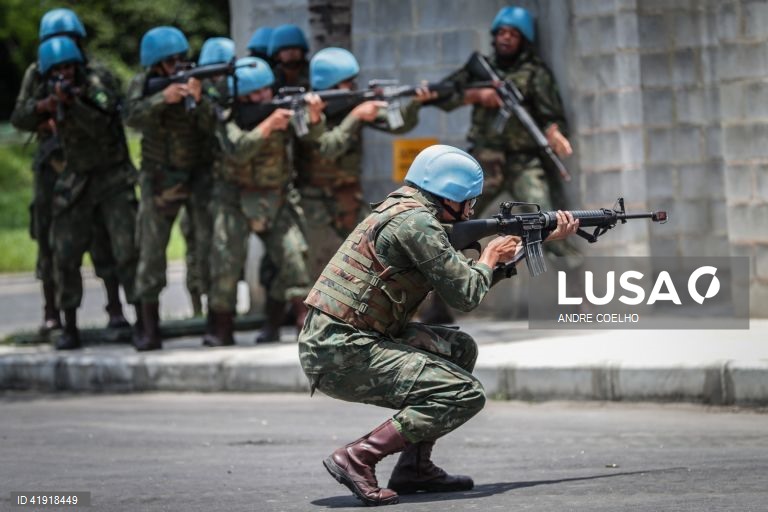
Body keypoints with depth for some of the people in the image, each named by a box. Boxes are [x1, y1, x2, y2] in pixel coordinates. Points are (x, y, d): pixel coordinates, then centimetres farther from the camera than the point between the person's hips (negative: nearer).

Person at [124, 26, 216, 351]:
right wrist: (163, 98, -37)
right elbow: (133, 116, -22)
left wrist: (199, 100, -33)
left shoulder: (200, 80, -5)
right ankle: (151, 332, 3)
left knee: (209, 246, -5)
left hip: (199, 176, 0)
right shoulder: (142, 84, -4)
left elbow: (212, 126, -15)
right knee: (151, 253, -1)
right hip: (159, 181, 0)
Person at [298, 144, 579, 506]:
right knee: (466, 395, -12)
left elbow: (460, 272, 24)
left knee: (460, 349, 19)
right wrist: (489, 257, 8)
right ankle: (356, 459, -15)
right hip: (341, 355, -10)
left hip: (335, 342, 10)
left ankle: (414, 467, 14)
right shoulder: (414, 222, -14)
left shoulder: (405, 212, 17)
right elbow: (466, 294, -14)